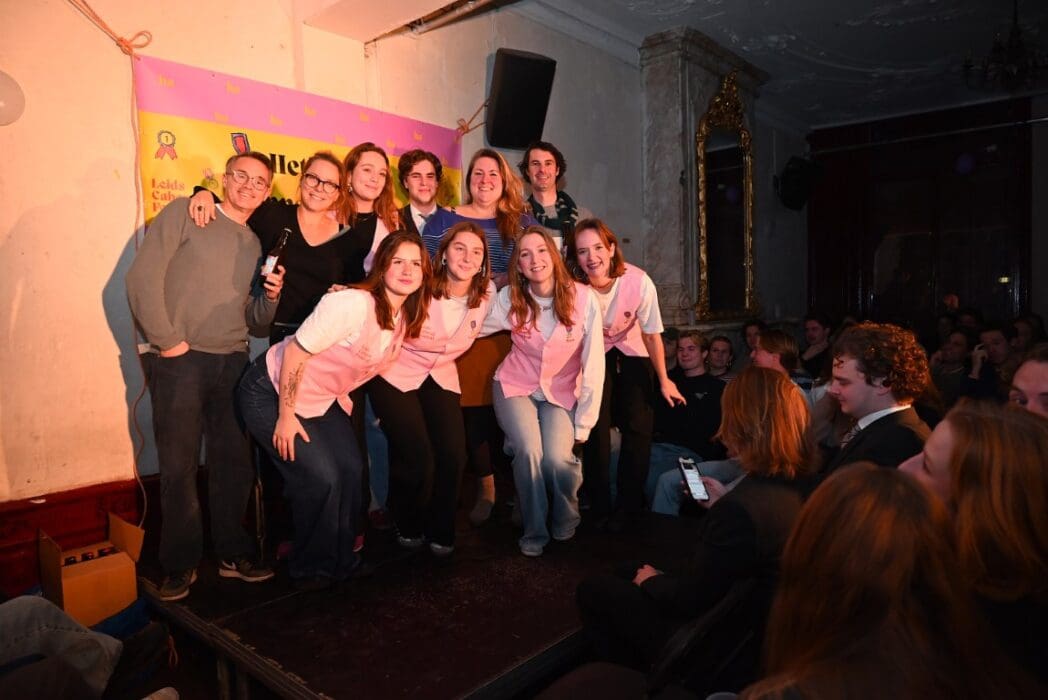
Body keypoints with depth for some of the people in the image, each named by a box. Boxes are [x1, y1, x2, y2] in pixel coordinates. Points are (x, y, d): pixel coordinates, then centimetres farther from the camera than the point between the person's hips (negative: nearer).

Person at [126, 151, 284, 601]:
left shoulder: (256, 246, 16)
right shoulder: (184, 213, 2)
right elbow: (143, 277, -7)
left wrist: (271, 297, -5)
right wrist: (167, 341, -10)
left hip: (234, 364, 5)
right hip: (183, 361, -4)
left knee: (235, 464, 10)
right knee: (179, 467, 3)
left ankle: (234, 554, 25)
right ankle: (180, 565, 18)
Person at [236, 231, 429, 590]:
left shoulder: (406, 316, -4)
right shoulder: (353, 304, -30)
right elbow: (296, 350, -25)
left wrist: (345, 396, 12)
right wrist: (285, 416, -20)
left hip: (324, 399, 7)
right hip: (272, 392, -7)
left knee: (351, 470, -5)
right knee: (321, 477, -13)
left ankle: (342, 559, 16)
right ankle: (310, 568, 11)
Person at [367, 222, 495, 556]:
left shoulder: (486, 291, -8)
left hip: (442, 375, 4)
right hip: (396, 374, -4)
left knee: (454, 456, -11)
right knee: (417, 459, -12)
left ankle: (440, 532, 17)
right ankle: (408, 528, 20)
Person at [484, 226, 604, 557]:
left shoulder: (583, 298, -15)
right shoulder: (509, 298, -9)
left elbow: (594, 367, -13)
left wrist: (583, 426, -11)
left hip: (561, 393, -1)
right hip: (515, 387, 1)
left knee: (558, 459, -23)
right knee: (529, 451, -24)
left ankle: (565, 524, 12)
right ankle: (533, 532, 3)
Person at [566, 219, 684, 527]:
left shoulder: (639, 282, -29)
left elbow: (652, 334, -15)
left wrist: (664, 380, -5)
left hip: (633, 353, 0)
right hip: (593, 354, 0)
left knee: (638, 427, -5)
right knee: (596, 427, -7)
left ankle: (629, 504, 14)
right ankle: (599, 506, 12)